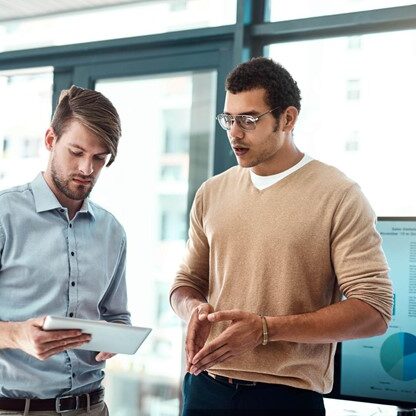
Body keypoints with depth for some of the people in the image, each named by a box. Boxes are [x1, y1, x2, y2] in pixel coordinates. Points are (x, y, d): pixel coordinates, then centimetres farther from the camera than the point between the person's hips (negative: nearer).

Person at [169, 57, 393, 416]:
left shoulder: (340, 197, -10)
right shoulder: (211, 194, 6)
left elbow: (373, 310, -14)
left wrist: (266, 329, -22)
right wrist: (195, 309, -10)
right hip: (206, 387, 4)